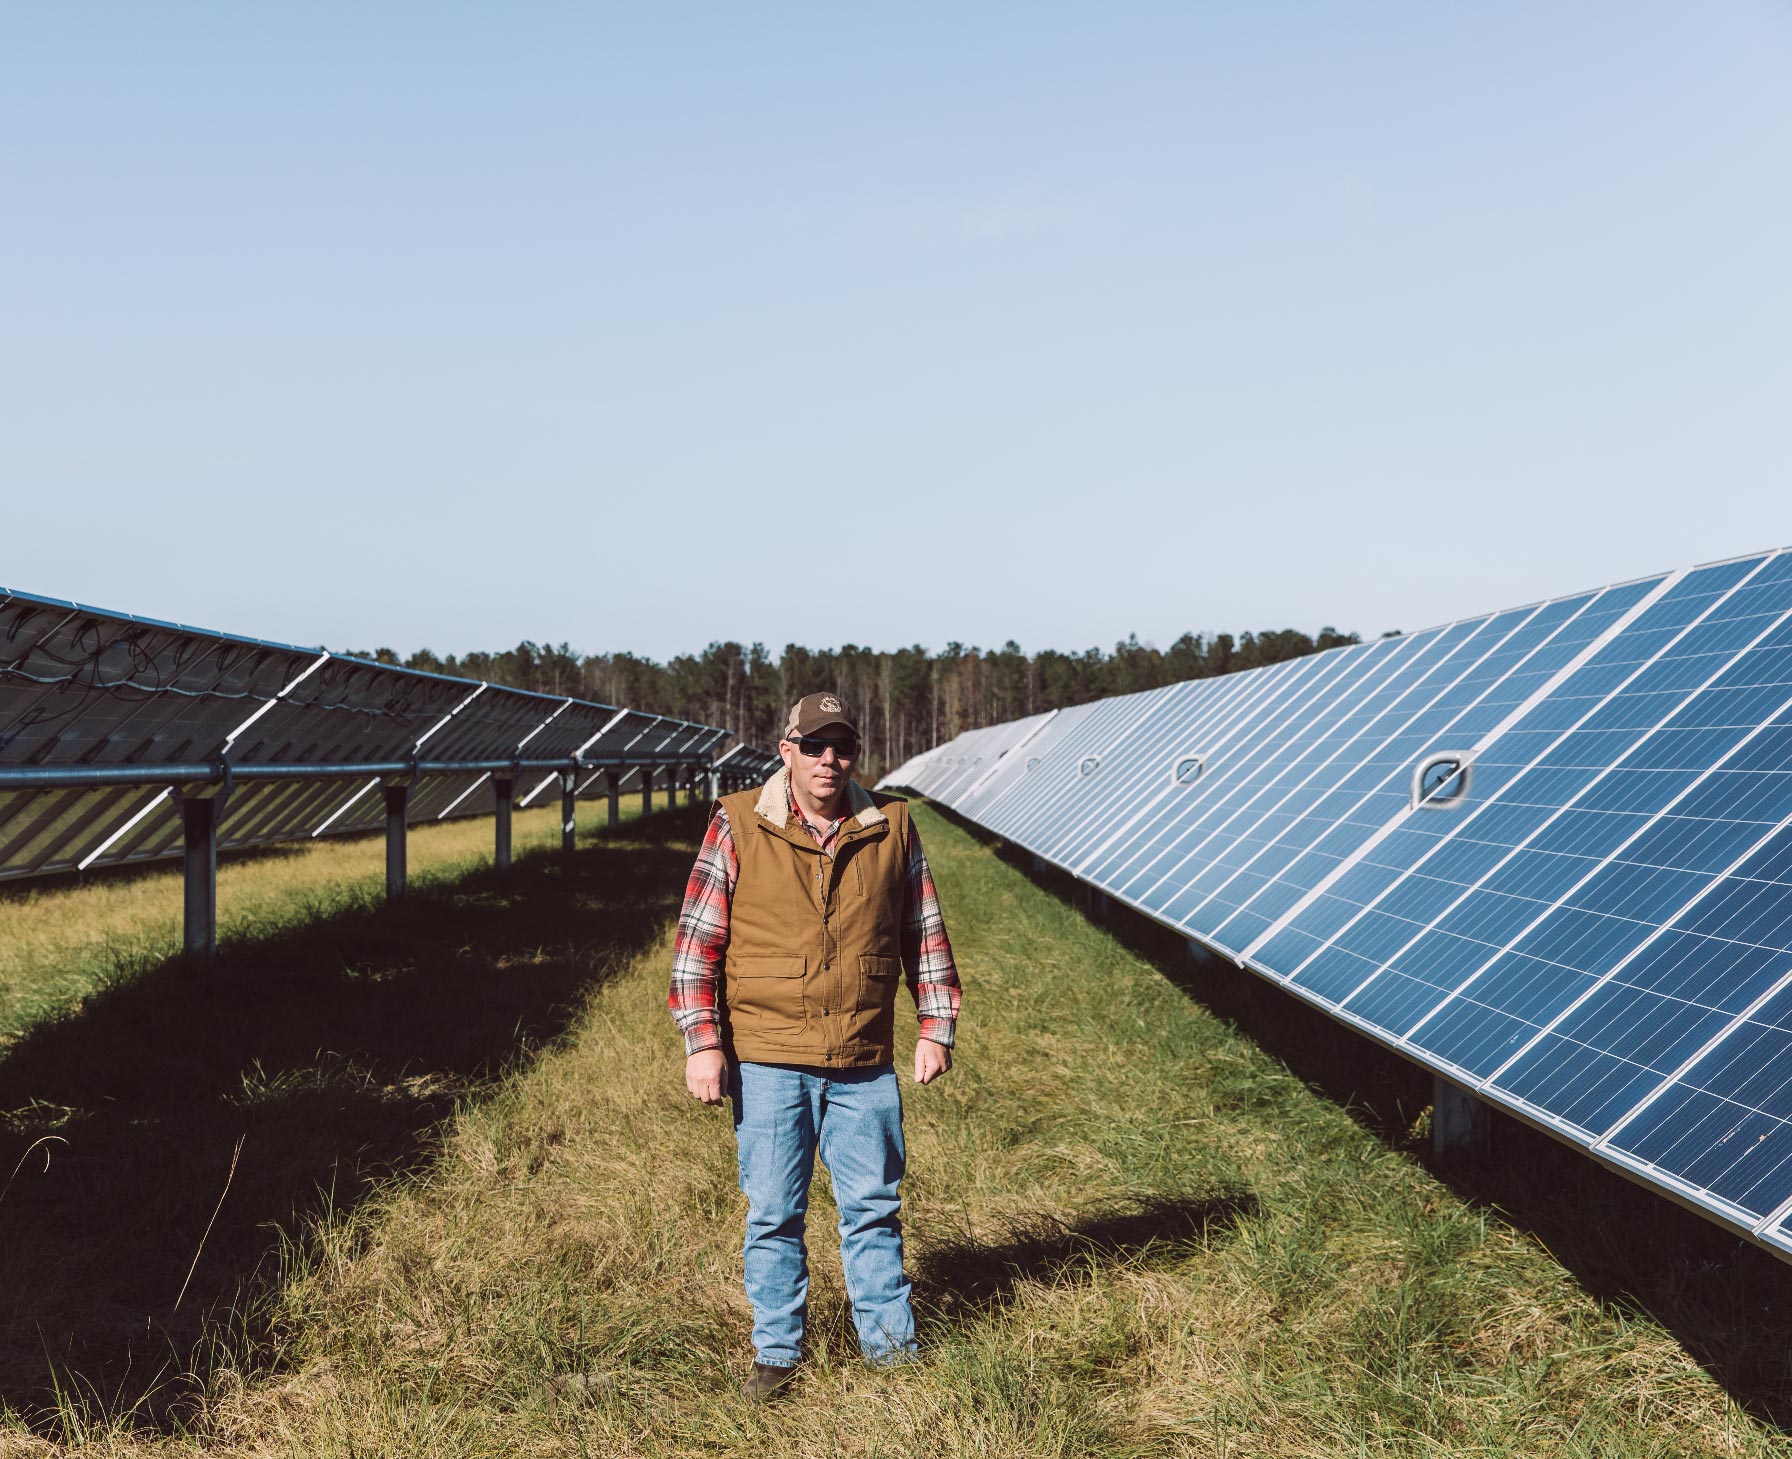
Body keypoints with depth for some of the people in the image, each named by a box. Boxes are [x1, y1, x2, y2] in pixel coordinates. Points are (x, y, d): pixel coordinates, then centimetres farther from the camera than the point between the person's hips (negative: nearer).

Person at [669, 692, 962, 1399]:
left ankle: (890, 1346, 24)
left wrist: (936, 1027, 9)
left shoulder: (892, 826, 4)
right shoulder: (737, 826, -3)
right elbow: (697, 939, -2)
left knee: (874, 1206, 9)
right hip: (767, 1061, -1)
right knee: (773, 1213, 6)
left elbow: (925, 933, 13)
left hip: (866, 1063, 2)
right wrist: (702, 1042, -7)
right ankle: (776, 1354, 21)